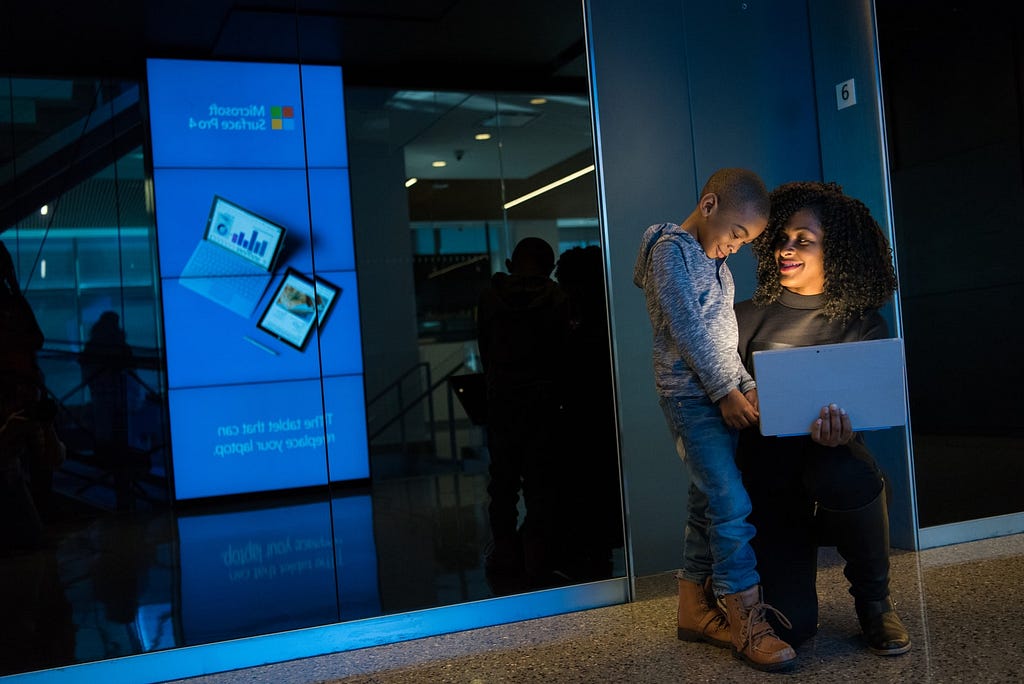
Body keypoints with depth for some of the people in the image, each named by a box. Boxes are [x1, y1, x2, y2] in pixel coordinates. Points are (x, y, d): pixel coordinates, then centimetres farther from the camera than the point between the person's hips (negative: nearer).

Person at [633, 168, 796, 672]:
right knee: (731, 504, -12)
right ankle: (748, 625, -7)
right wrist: (726, 392, -15)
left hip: (720, 396, 9)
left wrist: (746, 385, 8)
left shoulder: (712, 260, 19)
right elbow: (687, 328, -16)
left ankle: (696, 611, 18)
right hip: (690, 395, -9)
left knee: (709, 503, 10)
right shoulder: (670, 249, -9)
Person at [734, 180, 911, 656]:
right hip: (770, 486, 0)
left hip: (834, 462, 0)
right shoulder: (747, 319, 0)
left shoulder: (862, 324, -1)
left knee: (846, 476, -39)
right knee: (792, 627, -15)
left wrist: (840, 433, -31)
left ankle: (874, 602, -9)